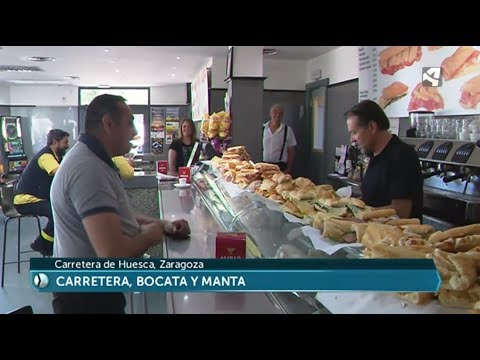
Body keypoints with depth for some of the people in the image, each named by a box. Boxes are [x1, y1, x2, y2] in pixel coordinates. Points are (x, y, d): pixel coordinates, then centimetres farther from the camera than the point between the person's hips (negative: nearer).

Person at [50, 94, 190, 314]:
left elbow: (118, 215, 17)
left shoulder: (95, 161, 7)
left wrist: (163, 225, 2)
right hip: (87, 297, -10)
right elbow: (113, 254, -36)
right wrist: (150, 235, -16)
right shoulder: (88, 169, -28)